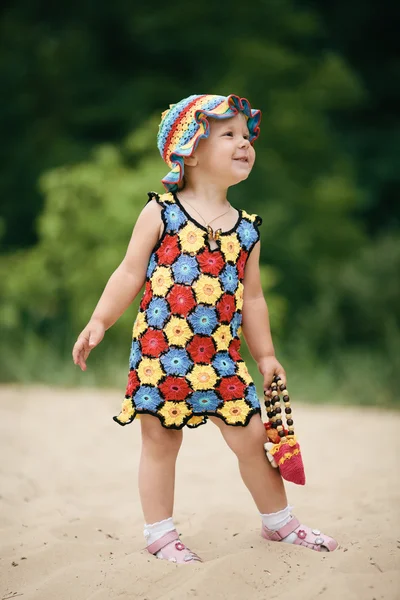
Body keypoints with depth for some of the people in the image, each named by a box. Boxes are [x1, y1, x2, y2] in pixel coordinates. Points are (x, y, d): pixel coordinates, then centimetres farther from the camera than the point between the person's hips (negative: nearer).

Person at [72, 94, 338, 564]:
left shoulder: (247, 229, 8)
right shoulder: (161, 213, -4)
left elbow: (252, 297, 14)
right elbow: (130, 274, -1)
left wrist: (265, 355, 16)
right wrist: (99, 322, -6)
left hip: (222, 356, 4)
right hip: (161, 351, -3)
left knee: (251, 438, 5)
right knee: (160, 440, 4)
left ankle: (278, 522, 22)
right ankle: (160, 533, 16)